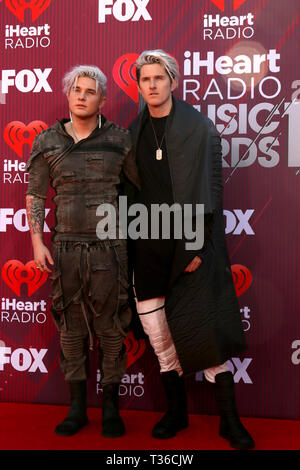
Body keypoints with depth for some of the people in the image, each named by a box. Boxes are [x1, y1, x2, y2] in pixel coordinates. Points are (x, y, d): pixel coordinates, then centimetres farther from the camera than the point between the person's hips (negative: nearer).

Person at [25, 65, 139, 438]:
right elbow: (35, 197, 7)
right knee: (71, 327, 9)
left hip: (108, 248, -1)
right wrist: (37, 243, -1)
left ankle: (111, 408, 21)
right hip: (66, 249, 1)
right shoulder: (47, 142, 5)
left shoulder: (119, 140, 2)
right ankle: (77, 408, 24)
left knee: (110, 327, 5)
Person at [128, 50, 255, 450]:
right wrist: (131, 243, 5)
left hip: (190, 243, -4)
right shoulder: (135, 131, 9)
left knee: (206, 330, -2)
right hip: (149, 247, 5)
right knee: (159, 335, 11)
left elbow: (211, 189, -6)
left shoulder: (200, 127, -3)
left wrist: (198, 244, -13)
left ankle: (229, 419, 14)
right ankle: (176, 410, 29)